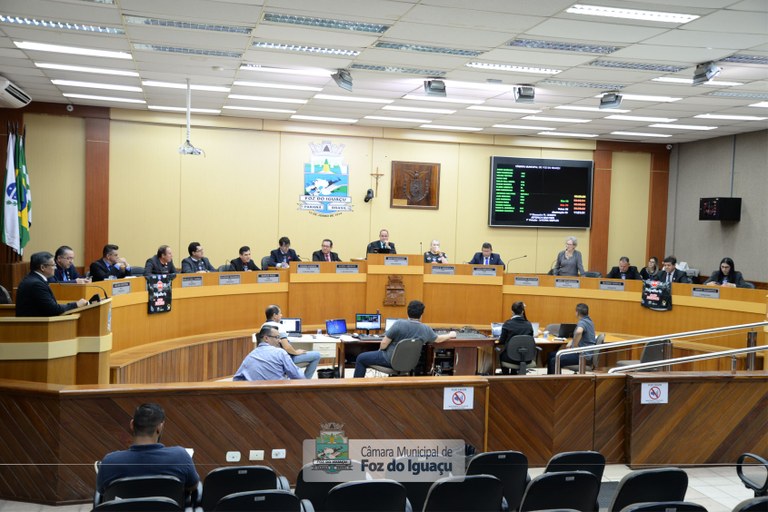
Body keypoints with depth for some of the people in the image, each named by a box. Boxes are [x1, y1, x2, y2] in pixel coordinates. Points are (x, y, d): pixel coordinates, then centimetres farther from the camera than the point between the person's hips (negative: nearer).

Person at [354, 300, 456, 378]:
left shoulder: (399, 324, -23)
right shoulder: (426, 330, -10)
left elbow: (384, 344, -17)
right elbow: (438, 339, 12)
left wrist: (380, 350, 6)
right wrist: (450, 335, 32)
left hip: (391, 360, -5)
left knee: (361, 358, 12)